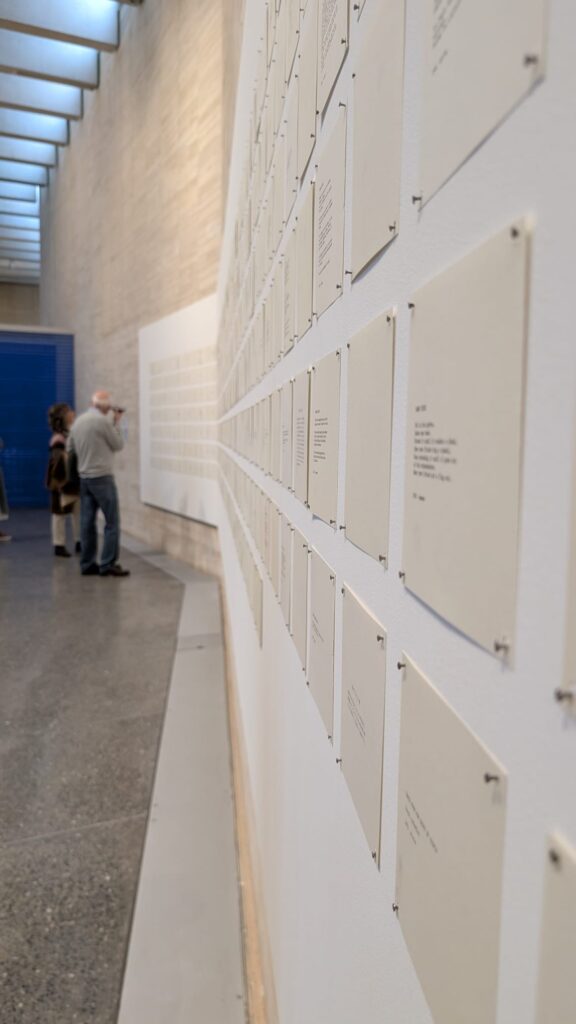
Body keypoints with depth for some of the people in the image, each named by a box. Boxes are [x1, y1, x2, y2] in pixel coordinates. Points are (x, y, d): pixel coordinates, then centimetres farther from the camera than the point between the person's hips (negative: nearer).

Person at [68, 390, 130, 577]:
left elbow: (70, 448, 17)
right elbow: (119, 445, -4)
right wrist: (116, 423, 6)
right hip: (102, 477, -8)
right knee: (112, 522, -2)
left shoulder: (78, 421, 9)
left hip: (84, 478, 8)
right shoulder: (103, 421, -14)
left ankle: (87, 564, 12)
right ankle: (107, 564, -2)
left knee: (87, 522, 9)